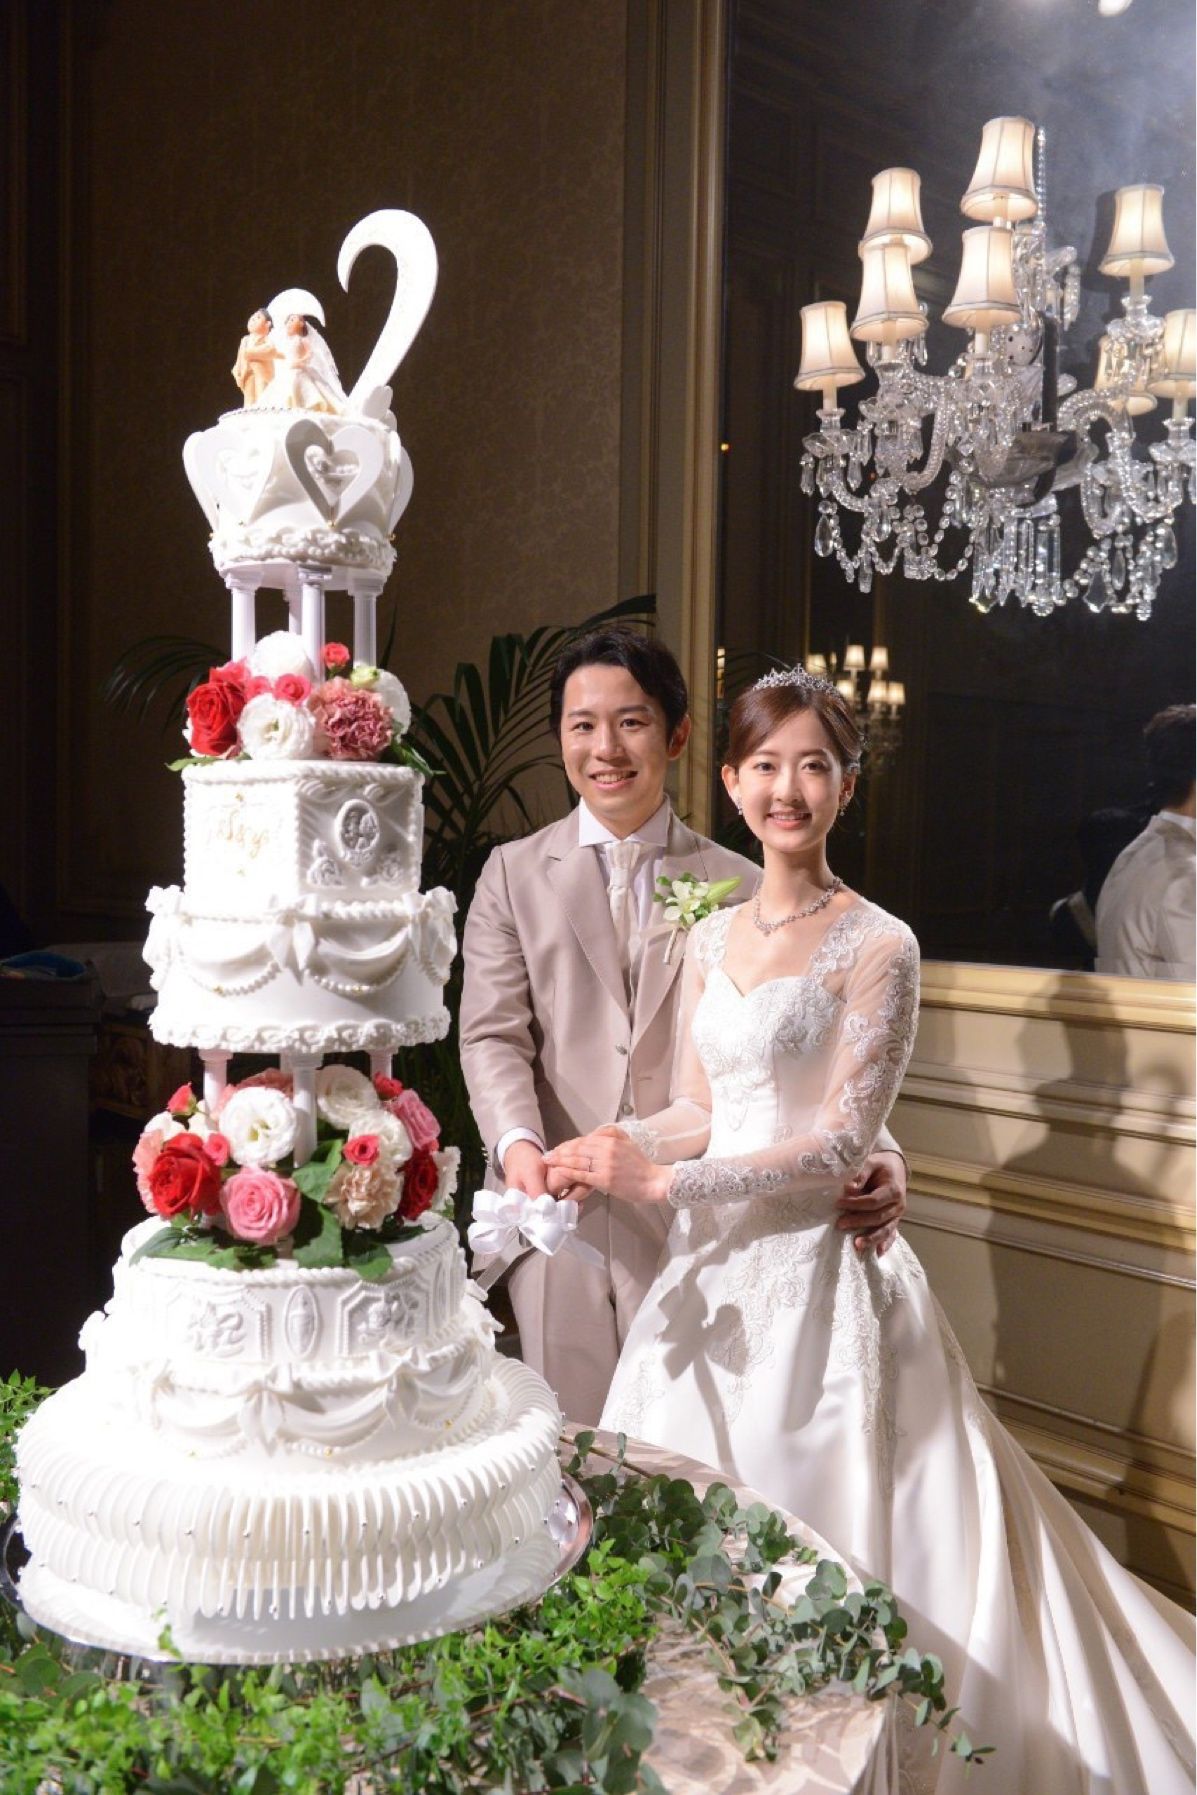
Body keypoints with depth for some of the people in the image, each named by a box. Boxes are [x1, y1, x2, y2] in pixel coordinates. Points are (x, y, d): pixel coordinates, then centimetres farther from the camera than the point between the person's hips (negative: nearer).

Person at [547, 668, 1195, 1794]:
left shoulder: (876, 946, -10)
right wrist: (621, 1146, -9)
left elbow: (840, 1142, -15)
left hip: (815, 1269, -6)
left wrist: (665, 1184, -18)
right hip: (713, 1268, 6)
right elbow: (699, 1110, 11)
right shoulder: (710, 940, 9)